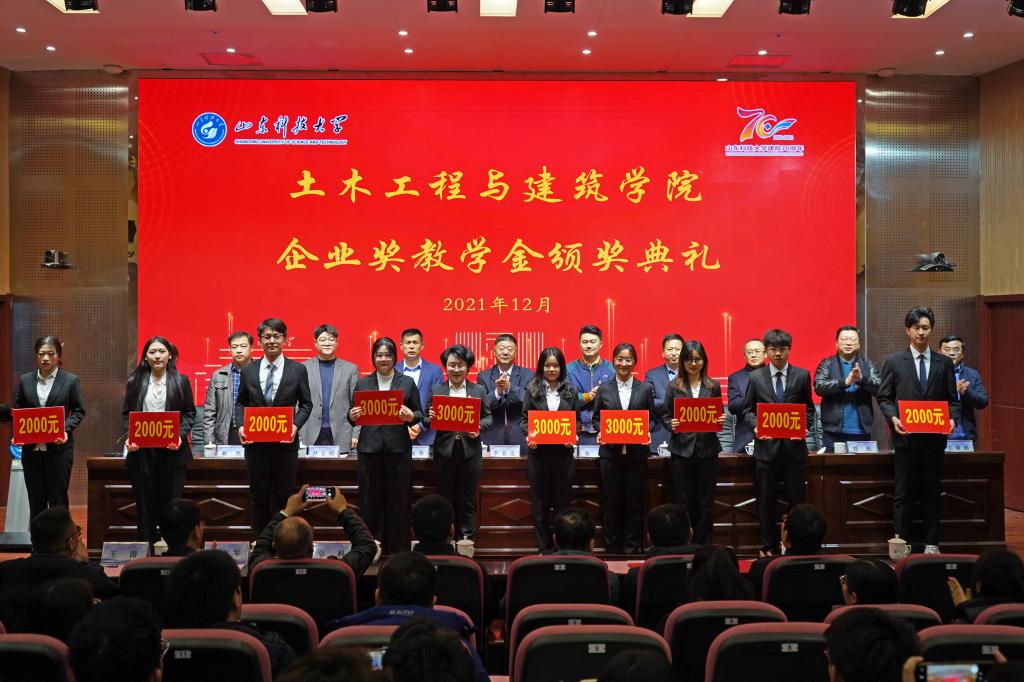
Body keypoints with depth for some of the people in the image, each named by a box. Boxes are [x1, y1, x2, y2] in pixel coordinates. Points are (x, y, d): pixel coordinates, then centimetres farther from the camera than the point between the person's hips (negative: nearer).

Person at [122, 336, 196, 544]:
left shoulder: (181, 381, 5)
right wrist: (128, 437, -6)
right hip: (142, 451, 1)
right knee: (145, 503, 4)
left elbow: (189, 413, 5)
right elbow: (126, 413, 10)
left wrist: (180, 435, -11)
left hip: (172, 451, -1)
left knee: (172, 502, -1)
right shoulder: (135, 381, 9)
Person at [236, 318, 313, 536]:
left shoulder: (298, 370, 1)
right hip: (255, 442, 2)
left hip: (285, 442, -1)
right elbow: (241, 403, 12)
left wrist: (296, 425, -12)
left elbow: (306, 404, 4)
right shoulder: (248, 370, 7)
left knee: (285, 497, 5)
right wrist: (241, 426, -5)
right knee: (259, 496, 8)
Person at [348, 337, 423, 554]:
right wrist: (352, 417, -9)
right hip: (370, 448, 1)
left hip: (398, 449, -1)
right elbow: (354, 416, 13)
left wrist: (411, 416, -13)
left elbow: (419, 414, 8)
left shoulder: (407, 383, 8)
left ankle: (397, 551, 12)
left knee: (398, 502, 2)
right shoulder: (362, 383, 12)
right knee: (370, 502, 3)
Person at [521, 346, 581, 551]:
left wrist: (573, 435, -9)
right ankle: (544, 547, 15)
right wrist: (529, 435, -15)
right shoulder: (532, 389, 3)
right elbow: (524, 419, 3)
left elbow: (577, 419, 10)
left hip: (563, 451, 1)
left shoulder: (570, 391, 7)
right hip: (538, 451, -1)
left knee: (563, 499, 4)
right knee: (539, 500, 5)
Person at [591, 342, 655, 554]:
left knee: (634, 502, 4)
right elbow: (595, 418, 8)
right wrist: (601, 431, -11)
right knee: (611, 501, 5)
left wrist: (647, 432, -11)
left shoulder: (645, 389, 6)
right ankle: (611, 547, 15)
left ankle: (631, 547, 15)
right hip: (610, 452, 0)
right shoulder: (603, 389, 6)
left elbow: (652, 418, 8)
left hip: (637, 453, 0)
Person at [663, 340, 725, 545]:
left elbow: (719, 415, 13)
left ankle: (703, 545, 14)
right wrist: (671, 425, -16)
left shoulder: (713, 386, 7)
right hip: (682, 449, -1)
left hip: (707, 449, 1)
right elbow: (664, 415, 5)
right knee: (684, 502, 4)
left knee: (706, 502, 5)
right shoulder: (673, 387, 2)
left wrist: (720, 421, -9)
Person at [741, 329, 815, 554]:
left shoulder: (802, 375, 5)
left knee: (796, 499, 3)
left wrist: (804, 427, -9)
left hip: (794, 445, 0)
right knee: (766, 500, 6)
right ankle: (769, 546, 17)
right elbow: (747, 409, 8)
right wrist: (755, 425, -10)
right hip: (766, 445, 0)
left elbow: (809, 409, 8)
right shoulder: (755, 377, 5)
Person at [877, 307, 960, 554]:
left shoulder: (944, 363, 9)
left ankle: (931, 543, 17)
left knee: (932, 493, 8)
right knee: (903, 493, 1)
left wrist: (952, 419, -10)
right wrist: (893, 418, -14)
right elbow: (884, 397, 3)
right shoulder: (894, 362, 4)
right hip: (906, 437, -2)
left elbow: (952, 399, 9)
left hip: (934, 438, 2)